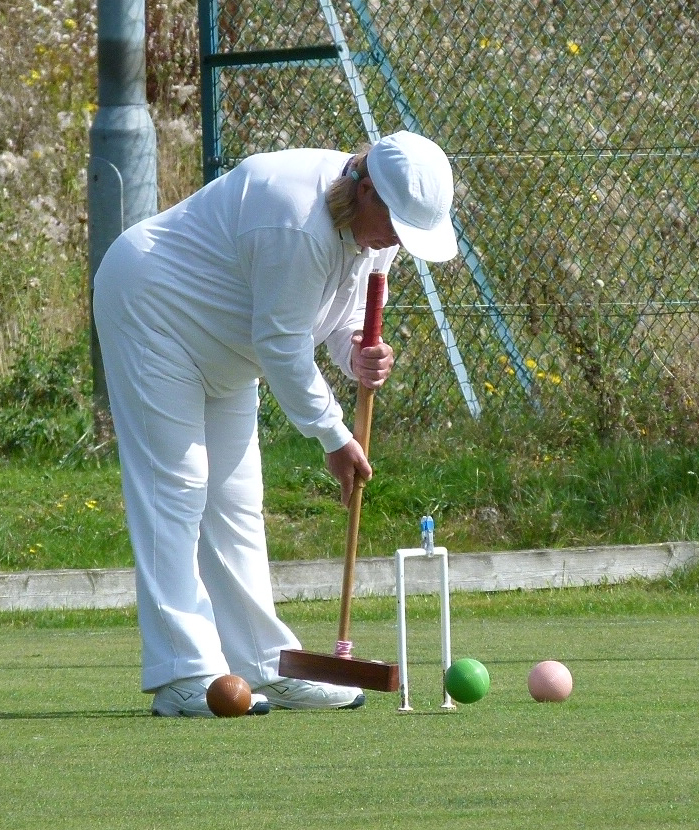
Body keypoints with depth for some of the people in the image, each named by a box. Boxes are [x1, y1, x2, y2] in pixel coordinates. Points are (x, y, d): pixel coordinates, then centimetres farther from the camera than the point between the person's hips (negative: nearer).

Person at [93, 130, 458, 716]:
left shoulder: (376, 226, -4)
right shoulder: (299, 222, -33)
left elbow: (346, 316, 5)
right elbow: (280, 341, -27)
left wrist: (361, 356, -19)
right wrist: (334, 437, -21)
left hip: (220, 351, 10)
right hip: (151, 309, -10)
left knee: (234, 502, 7)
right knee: (175, 487, -14)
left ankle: (265, 666, 8)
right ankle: (184, 675, -18)